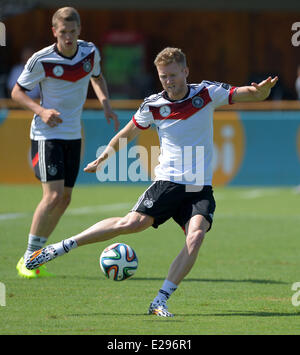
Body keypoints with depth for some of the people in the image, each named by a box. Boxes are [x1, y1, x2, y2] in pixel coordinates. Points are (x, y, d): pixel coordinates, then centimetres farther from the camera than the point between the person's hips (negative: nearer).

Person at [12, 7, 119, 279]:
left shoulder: (90, 52, -2)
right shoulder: (42, 60, -16)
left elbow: (97, 77, 20)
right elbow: (17, 92, -5)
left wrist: (106, 104, 3)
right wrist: (41, 110, -22)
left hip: (73, 134, 6)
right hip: (47, 135, -6)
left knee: (65, 199, 6)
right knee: (53, 195, -17)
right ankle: (28, 259, -6)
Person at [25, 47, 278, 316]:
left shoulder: (207, 93, -1)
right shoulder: (153, 106, 0)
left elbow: (255, 95, -3)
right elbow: (125, 136, 16)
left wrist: (262, 90, -24)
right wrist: (103, 158, 11)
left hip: (201, 188, 1)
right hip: (168, 182, -1)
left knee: (196, 236, -25)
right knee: (133, 223, -19)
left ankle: (161, 301, -20)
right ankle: (59, 248, -10)